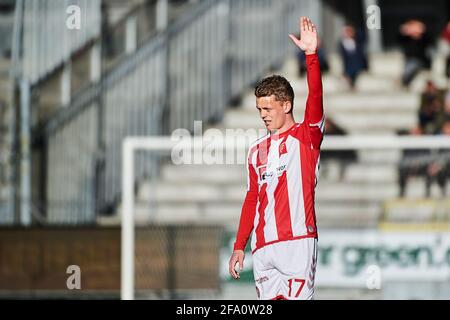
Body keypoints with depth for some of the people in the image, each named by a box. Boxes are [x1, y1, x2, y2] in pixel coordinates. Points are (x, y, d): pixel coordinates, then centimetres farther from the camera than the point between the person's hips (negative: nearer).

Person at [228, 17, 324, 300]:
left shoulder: (305, 137, 3)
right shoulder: (256, 151, 19)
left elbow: (315, 99, -14)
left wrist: (311, 55, -26)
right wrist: (239, 246, 16)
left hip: (297, 242, -5)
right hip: (263, 249, 6)